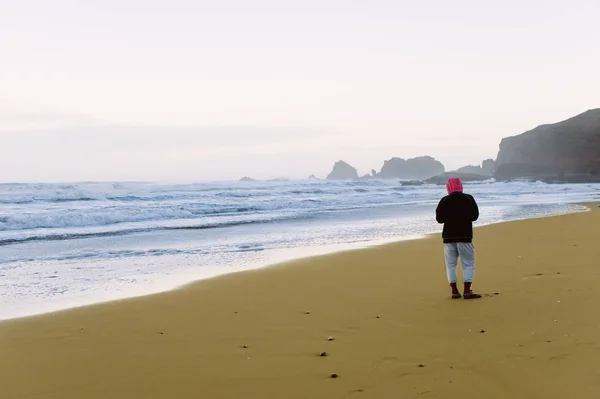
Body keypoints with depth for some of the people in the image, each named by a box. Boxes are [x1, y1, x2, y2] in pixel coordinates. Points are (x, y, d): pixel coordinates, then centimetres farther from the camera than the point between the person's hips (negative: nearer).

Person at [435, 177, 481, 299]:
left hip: (449, 236, 1)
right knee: (468, 263, 4)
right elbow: (475, 216, 2)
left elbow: (439, 218, -4)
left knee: (451, 264, 8)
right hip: (465, 235, -1)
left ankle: (454, 291, 5)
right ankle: (467, 291, -6)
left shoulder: (444, 201, -4)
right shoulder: (468, 199, -4)